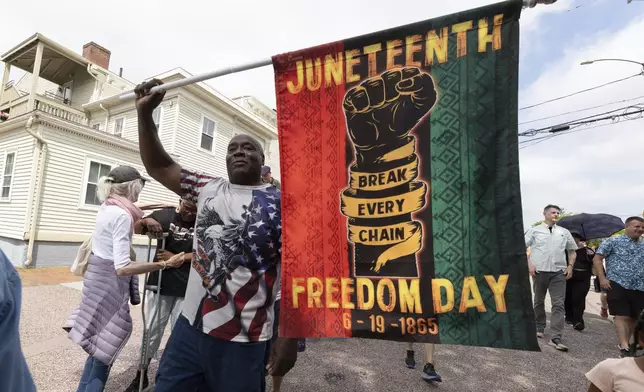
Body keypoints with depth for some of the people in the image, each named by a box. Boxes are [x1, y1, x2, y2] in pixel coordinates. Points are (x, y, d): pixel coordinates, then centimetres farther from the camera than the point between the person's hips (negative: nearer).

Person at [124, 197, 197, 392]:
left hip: (186, 288, -1)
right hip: (160, 284, 1)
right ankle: (141, 376, 33)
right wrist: (146, 221, -18)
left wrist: (175, 257, -15)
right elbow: (136, 229, 4)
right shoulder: (165, 215, -4)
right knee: (152, 331, 13)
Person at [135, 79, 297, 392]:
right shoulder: (208, 189, 6)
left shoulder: (280, 204, -10)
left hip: (240, 339, -4)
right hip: (190, 326, 5)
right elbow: (158, 166, 12)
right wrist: (145, 112, 3)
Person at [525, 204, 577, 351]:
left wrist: (570, 266, 5)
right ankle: (539, 328, 29)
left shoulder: (564, 232, 11)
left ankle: (556, 338, -4)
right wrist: (529, 264, -9)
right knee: (539, 302, 13)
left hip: (558, 272, 2)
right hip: (539, 271, -2)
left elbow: (572, 250, 18)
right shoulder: (534, 230, 1)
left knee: (558, 304, -5)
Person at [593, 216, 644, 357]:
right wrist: (602, 278, -12)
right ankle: (624, 347, -7)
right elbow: (597, 259, -4)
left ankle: (625, 342, 25)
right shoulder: (613, 242, -1)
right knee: (622, 316, -7)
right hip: (618, 285, -5)